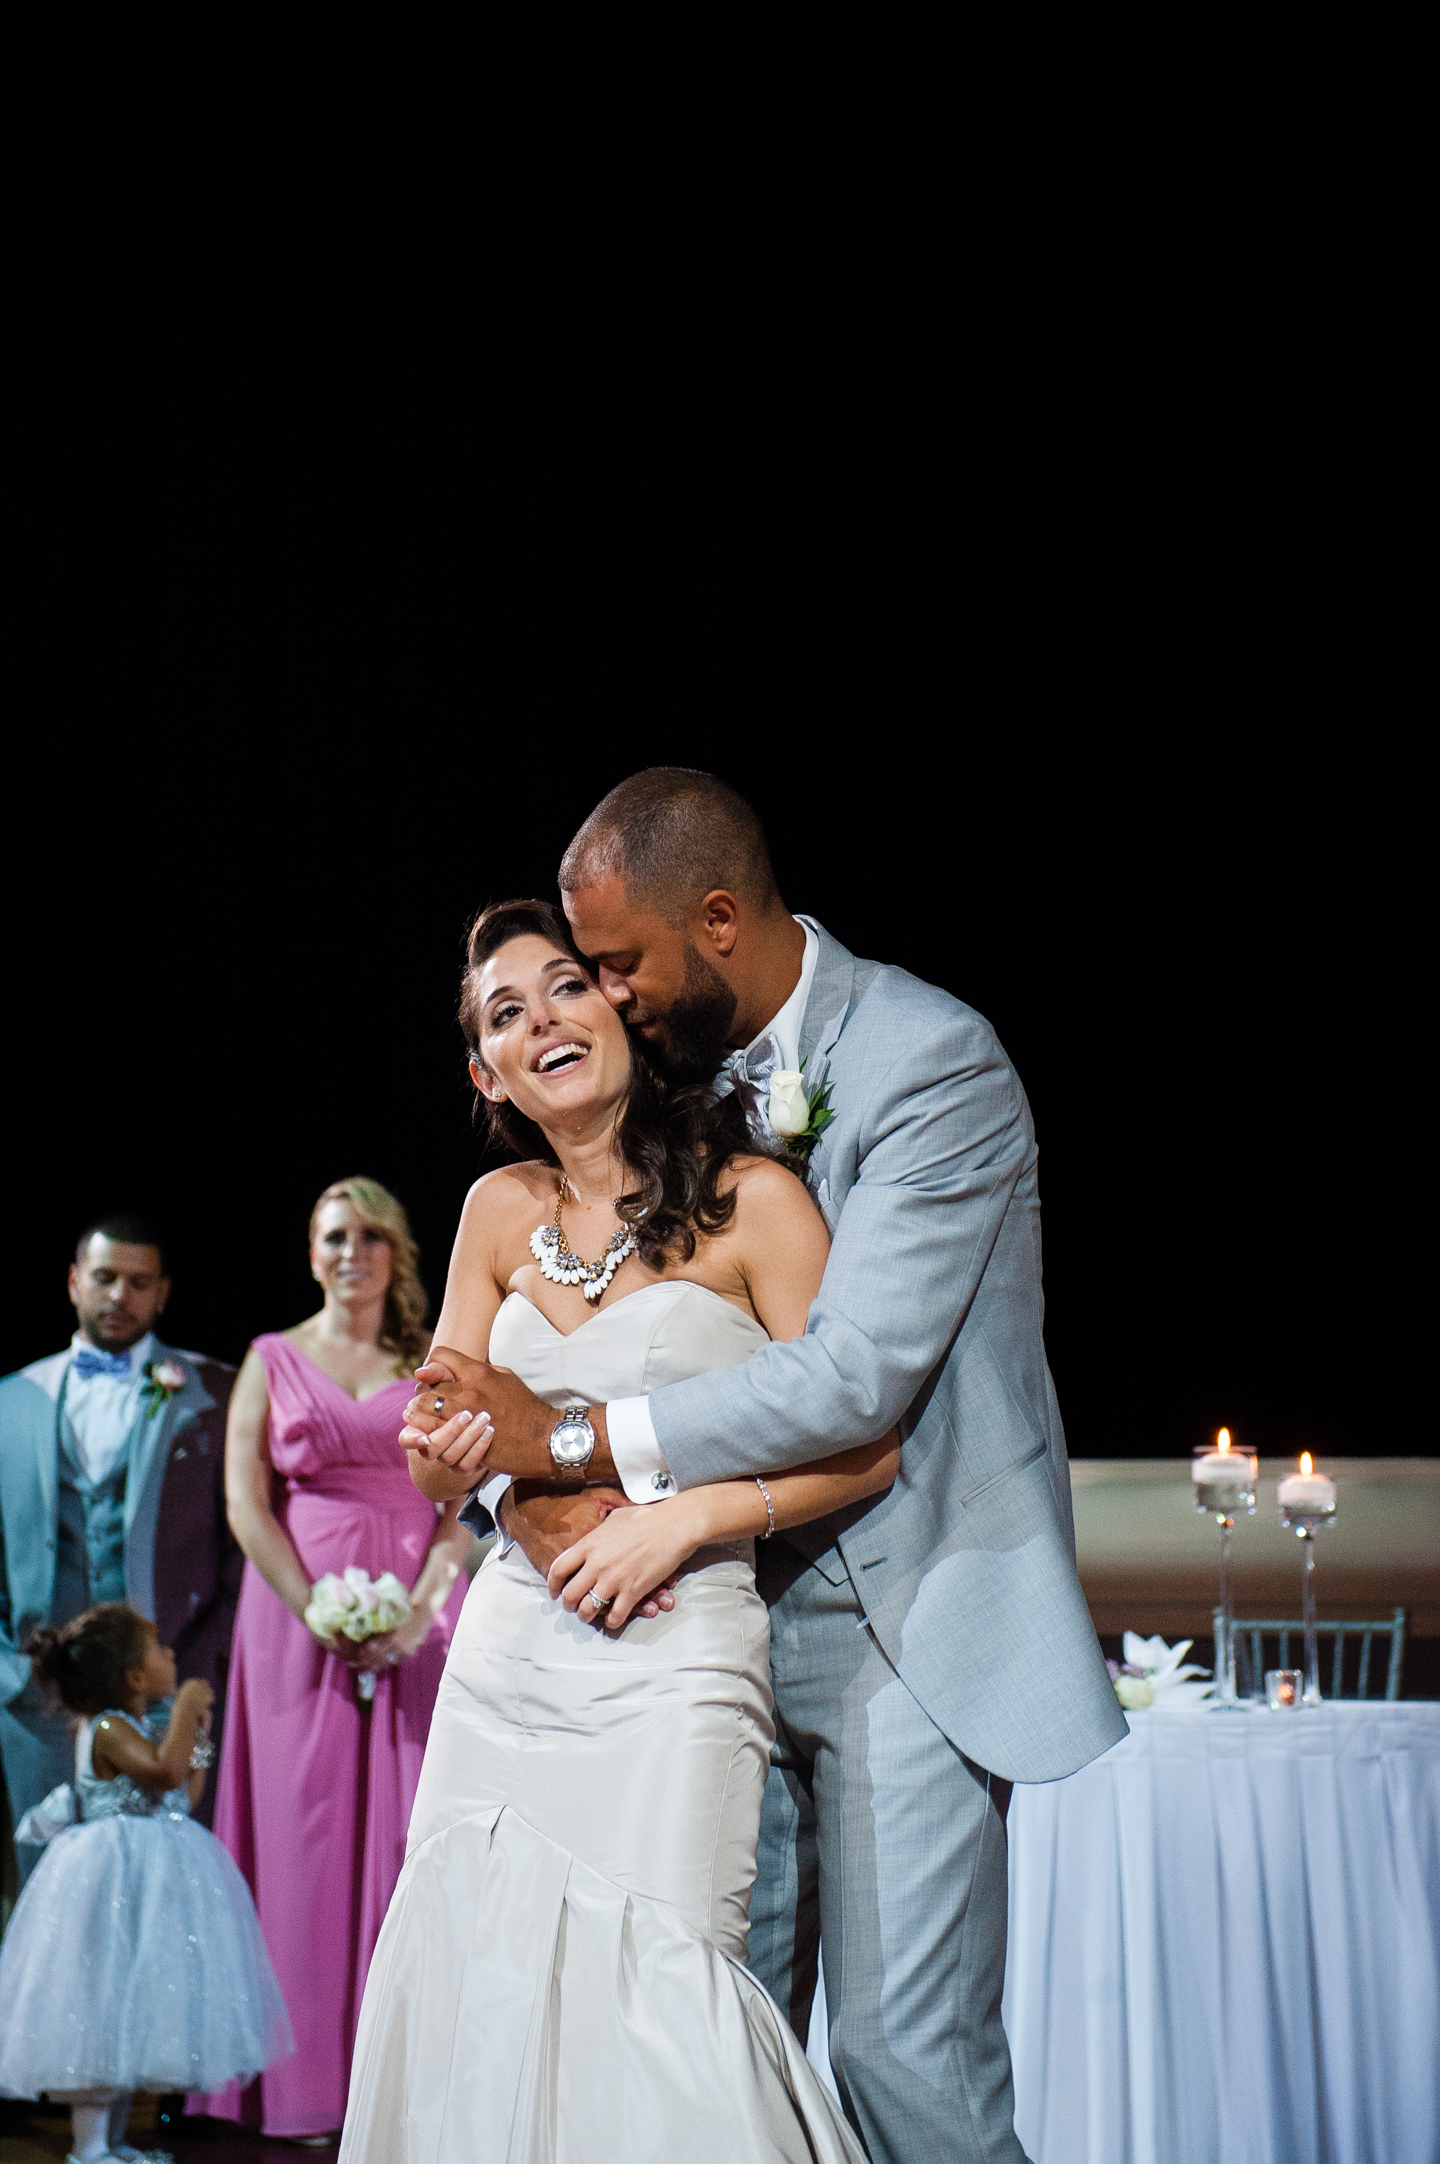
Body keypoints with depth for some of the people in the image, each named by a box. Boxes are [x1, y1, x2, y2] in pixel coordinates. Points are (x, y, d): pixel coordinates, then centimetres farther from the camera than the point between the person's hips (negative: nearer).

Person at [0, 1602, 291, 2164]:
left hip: (155, 1878, 10)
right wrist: (186, 1707, -21)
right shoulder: (107, 1729, -16)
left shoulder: (148, 1727, 13)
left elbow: (185, 1797, 19)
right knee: (103, 2001, -7)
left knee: (133, 2008, 14)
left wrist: (199, 1734, 14)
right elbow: (166, 1770, -33)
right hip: (114, 1881, -10)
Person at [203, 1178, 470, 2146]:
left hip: (419, 1620, 0)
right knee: (308, 1828, -3)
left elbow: (466, 1499, 5)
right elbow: (246, 1503, 2)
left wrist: (418, 1608, -10)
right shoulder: (272, 1360, 10)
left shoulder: (433, 1366, 12)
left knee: (415, 1828, -4)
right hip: (299, 1615, 0)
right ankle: (312, 2081, 2)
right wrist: (320, 1615, -9)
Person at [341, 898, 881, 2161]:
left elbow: (866, 1444, -6)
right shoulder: (502, 1211, 10)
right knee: (473, 1985, 3)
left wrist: (682, 1520, -14)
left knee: (652, 1997, -12)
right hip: (508, 1660, 5)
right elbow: (437, 1469, 14)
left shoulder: (750, 1199, -3)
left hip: (672, 1665, -5)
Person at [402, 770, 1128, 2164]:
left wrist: (576, 1440, -20)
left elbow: (855, 1374, -22)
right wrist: (531, 1487, -14)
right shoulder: (685, 1079, 7)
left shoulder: (935, 1059, -13)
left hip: (904, 1621, -6)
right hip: (734, 1603, 6)